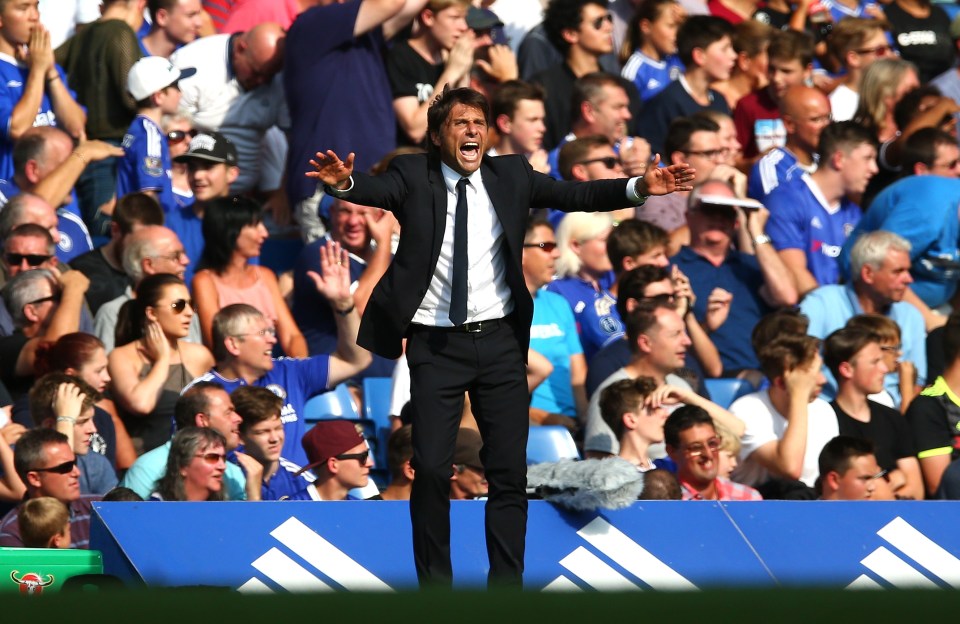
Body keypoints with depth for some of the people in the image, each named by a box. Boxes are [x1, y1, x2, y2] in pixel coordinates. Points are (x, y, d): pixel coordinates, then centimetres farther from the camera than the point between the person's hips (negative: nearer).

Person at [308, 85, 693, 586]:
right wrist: (343, 183, -42)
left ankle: (507, 583, 7)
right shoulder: (413, 176, -1)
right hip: (436, 346, -2)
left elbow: (575, 195, -1)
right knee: (432, 470, -6)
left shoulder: (510, 175, 6)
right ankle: (434, 584, 6)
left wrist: (639, 187, -15)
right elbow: (376, 190, -19)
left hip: (499, 342, 2)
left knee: (510, 471, 1)